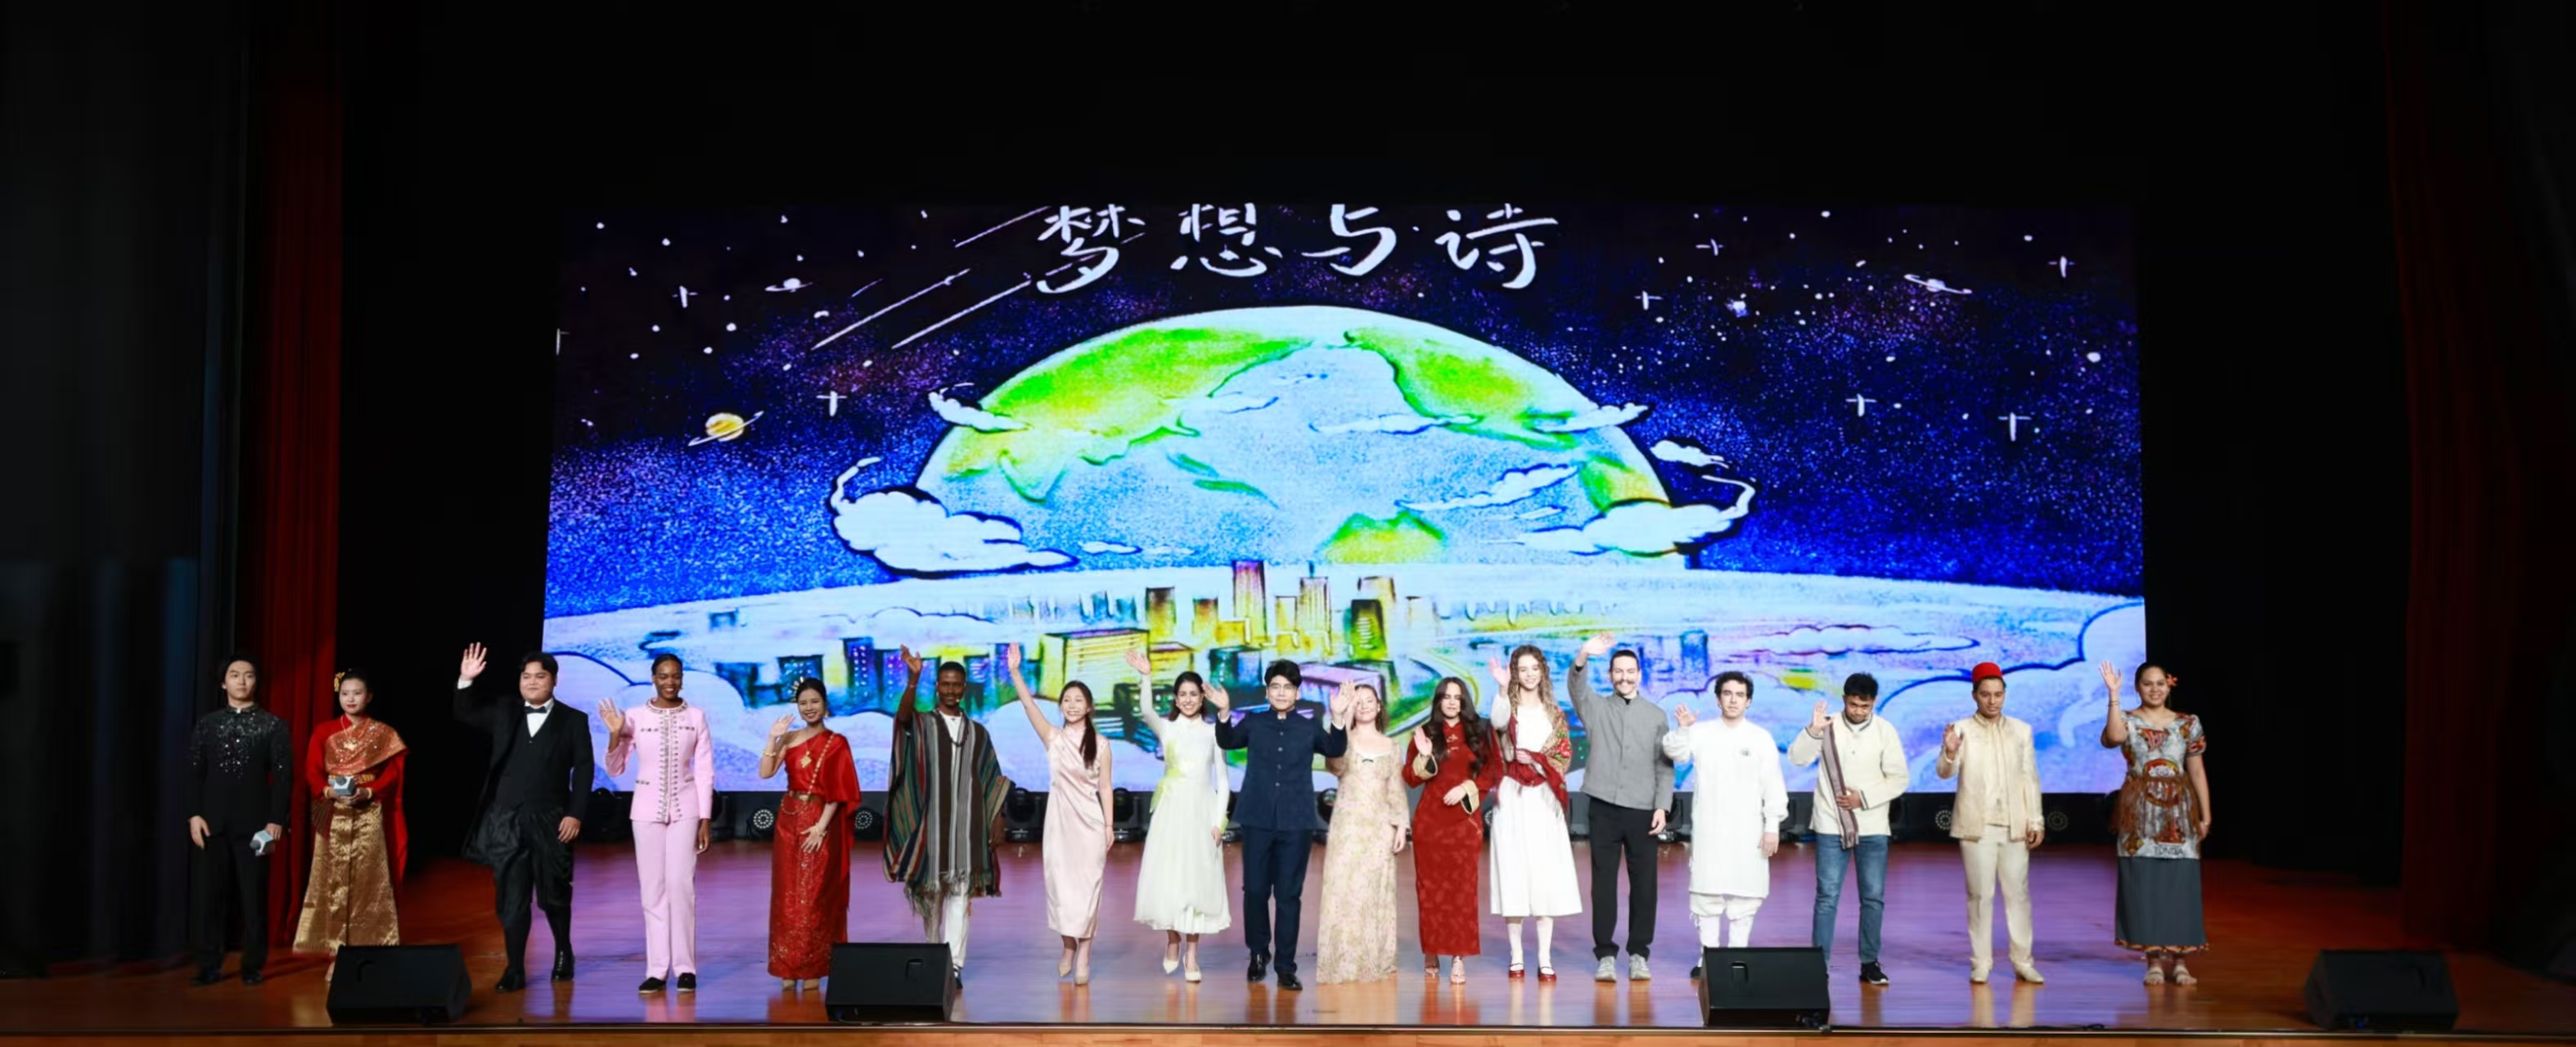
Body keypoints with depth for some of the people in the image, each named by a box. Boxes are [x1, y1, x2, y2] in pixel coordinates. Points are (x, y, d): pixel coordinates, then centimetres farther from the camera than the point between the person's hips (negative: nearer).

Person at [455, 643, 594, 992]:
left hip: (551, 822, -2)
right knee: (511, 898, 2)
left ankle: (563, 952, 32)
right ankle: (515, 970, 7)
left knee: (553, 894, 9)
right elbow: (465, 714, 8)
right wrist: (466, 681, -10)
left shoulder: (573, 720, 1)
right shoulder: (504, 713, 10)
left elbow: (582, 770, -2)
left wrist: (576, 814, -10)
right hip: (506, 821, 2)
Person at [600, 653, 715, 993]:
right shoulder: (635, 717, 0)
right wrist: (615, 734, -13)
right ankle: (656, 969, 4)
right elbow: (614, 770, 3)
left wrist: (706, 819, -2)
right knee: (652, 887, 1)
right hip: (647, 808, 1)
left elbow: (705, 771, 2)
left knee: (680, 883, -10)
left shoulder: (696, 716, 1)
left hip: (685, 808, -1)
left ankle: (685, 967, -3)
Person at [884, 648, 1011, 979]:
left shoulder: (978, 733, 11)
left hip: (967, 824, 1)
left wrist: (997, 817, 1)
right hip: (932, 823, -1)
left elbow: (992, 780, 12)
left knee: (960, 894, -4)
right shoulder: (922, 725, 3)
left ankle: (954, 965, -7)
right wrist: (912, 679, -39)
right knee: (931, 892, 7)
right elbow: (903, 716, -21)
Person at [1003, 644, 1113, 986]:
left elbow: (1105, 787, 1)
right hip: (1060, 818, 2)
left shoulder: (1100, 744, 0)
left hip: (1090, 820, -2)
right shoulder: (1053, 737, 3)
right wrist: (1015, 672, -20)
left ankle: (1084, 956, 7)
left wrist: (1109, 825, -2)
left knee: (1087, 883, 0)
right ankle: (1068, 947, 23)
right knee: (1060, 880, 4)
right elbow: (1028, 704, -9)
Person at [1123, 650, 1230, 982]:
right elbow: (1146, 711, -20)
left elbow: (1222, 780, 5)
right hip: (1172, 809, 0)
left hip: (1203, 810, 0)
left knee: (1198, 878, -1)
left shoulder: (1213, 732, 6)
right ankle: (1172, 942, 19)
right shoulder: (1166, 728, 3)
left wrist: (1219, 821, -4)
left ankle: (1191, 954, 5)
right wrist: (1146, 677, -35)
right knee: (1168, 877, -1)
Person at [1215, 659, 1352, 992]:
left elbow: (1335, 749, -10)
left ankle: (1286, 967, 8)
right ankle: (1258, 952, 27)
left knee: (1289, 894, 2)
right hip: (1258, 820, 1)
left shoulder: (1309, 726, 5)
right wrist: (1223, 713, -24)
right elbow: (1227, 741, -7)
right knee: (1255, 890, 5)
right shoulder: (1254, 723, 7)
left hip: (1296, 823, -1)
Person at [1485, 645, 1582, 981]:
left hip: (1544, 799, 2)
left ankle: (1545, 958, -2)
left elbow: (1565, 754, 8)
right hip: (1512, 798, -2)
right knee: (1513, 872, -2)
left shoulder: (1553, 711, 12)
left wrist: (1537, 759, -9)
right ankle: (1516, 956, 6)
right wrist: (1502, 688, -39)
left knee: (1546, 874, -3)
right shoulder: (1508, 706, 2)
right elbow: (1497, 721, -23)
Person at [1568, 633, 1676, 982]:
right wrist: (1583, 657, -36)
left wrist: (1662, 806, -3)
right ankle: (1605, 954, 7)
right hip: (1604, 809, -1)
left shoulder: (1656, 715, 9)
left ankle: (1639, 953, 11)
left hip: (1643, 811, 1)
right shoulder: (1596, 707, 6)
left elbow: (1664, 766, 8)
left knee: (1644, 883, 3)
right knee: (1604, 882, 2)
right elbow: (1576, 686, -15)